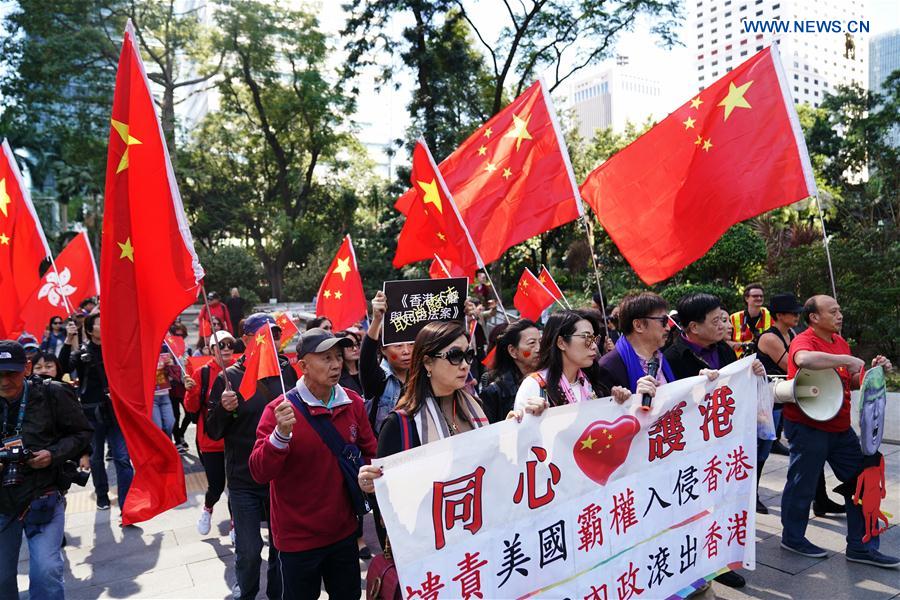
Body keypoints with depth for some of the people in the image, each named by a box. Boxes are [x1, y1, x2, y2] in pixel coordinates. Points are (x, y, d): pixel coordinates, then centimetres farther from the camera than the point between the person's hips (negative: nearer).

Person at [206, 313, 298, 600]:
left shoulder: (288, 371, -1)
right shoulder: (229, 377, -6)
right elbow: (213, 432, -3)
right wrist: (223, 409, -21)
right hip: (244, 480, -1)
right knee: (248, 550, 9)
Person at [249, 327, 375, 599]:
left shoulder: (354, 403, -3)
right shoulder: (280, 409, -16)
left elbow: (369, 452, 9)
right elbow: (260, 473, -22)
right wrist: (281, 434, -36)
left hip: (344, 531, 4)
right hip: (298, 537, -4)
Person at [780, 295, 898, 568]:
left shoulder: (840, 342, 12)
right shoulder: (803, 340, -15)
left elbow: (852, 381, 20)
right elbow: (804, 359, -41)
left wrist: (873, 370, 1)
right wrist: (847, 360, -31)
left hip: (839, 427, 8)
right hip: (807, 427, -8)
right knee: (803, 485, 5)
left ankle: (861, 547, 23)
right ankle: (793, 538, 24)